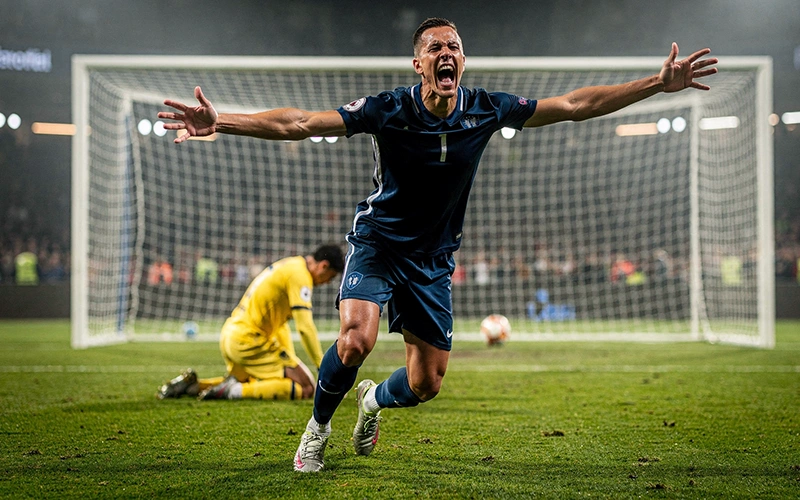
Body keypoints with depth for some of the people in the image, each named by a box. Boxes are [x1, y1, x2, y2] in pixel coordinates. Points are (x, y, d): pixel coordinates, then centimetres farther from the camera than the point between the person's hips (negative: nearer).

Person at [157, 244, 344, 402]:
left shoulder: (287, 266, 18)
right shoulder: (299, 273, -11)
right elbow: (305, 327, -18)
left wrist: (290, 360, 16)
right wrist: (322, 366, -11)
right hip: (248, 340, -10)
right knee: (306, 388, -13)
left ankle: (193, 384, 18)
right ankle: (235, 391, -18)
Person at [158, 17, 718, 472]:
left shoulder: (485, 109, -10)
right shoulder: (388, 110, -19)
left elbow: (575, 104, -4)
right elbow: (297, 123, -24)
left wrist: (660, 83, -6)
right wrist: (220, 122, -37)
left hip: (434, 260, 3)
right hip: (378, 243, -3)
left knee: (426, 384, 3)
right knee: (357, 337, -30)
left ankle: (374, 399, 42)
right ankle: (319, 426, 1)